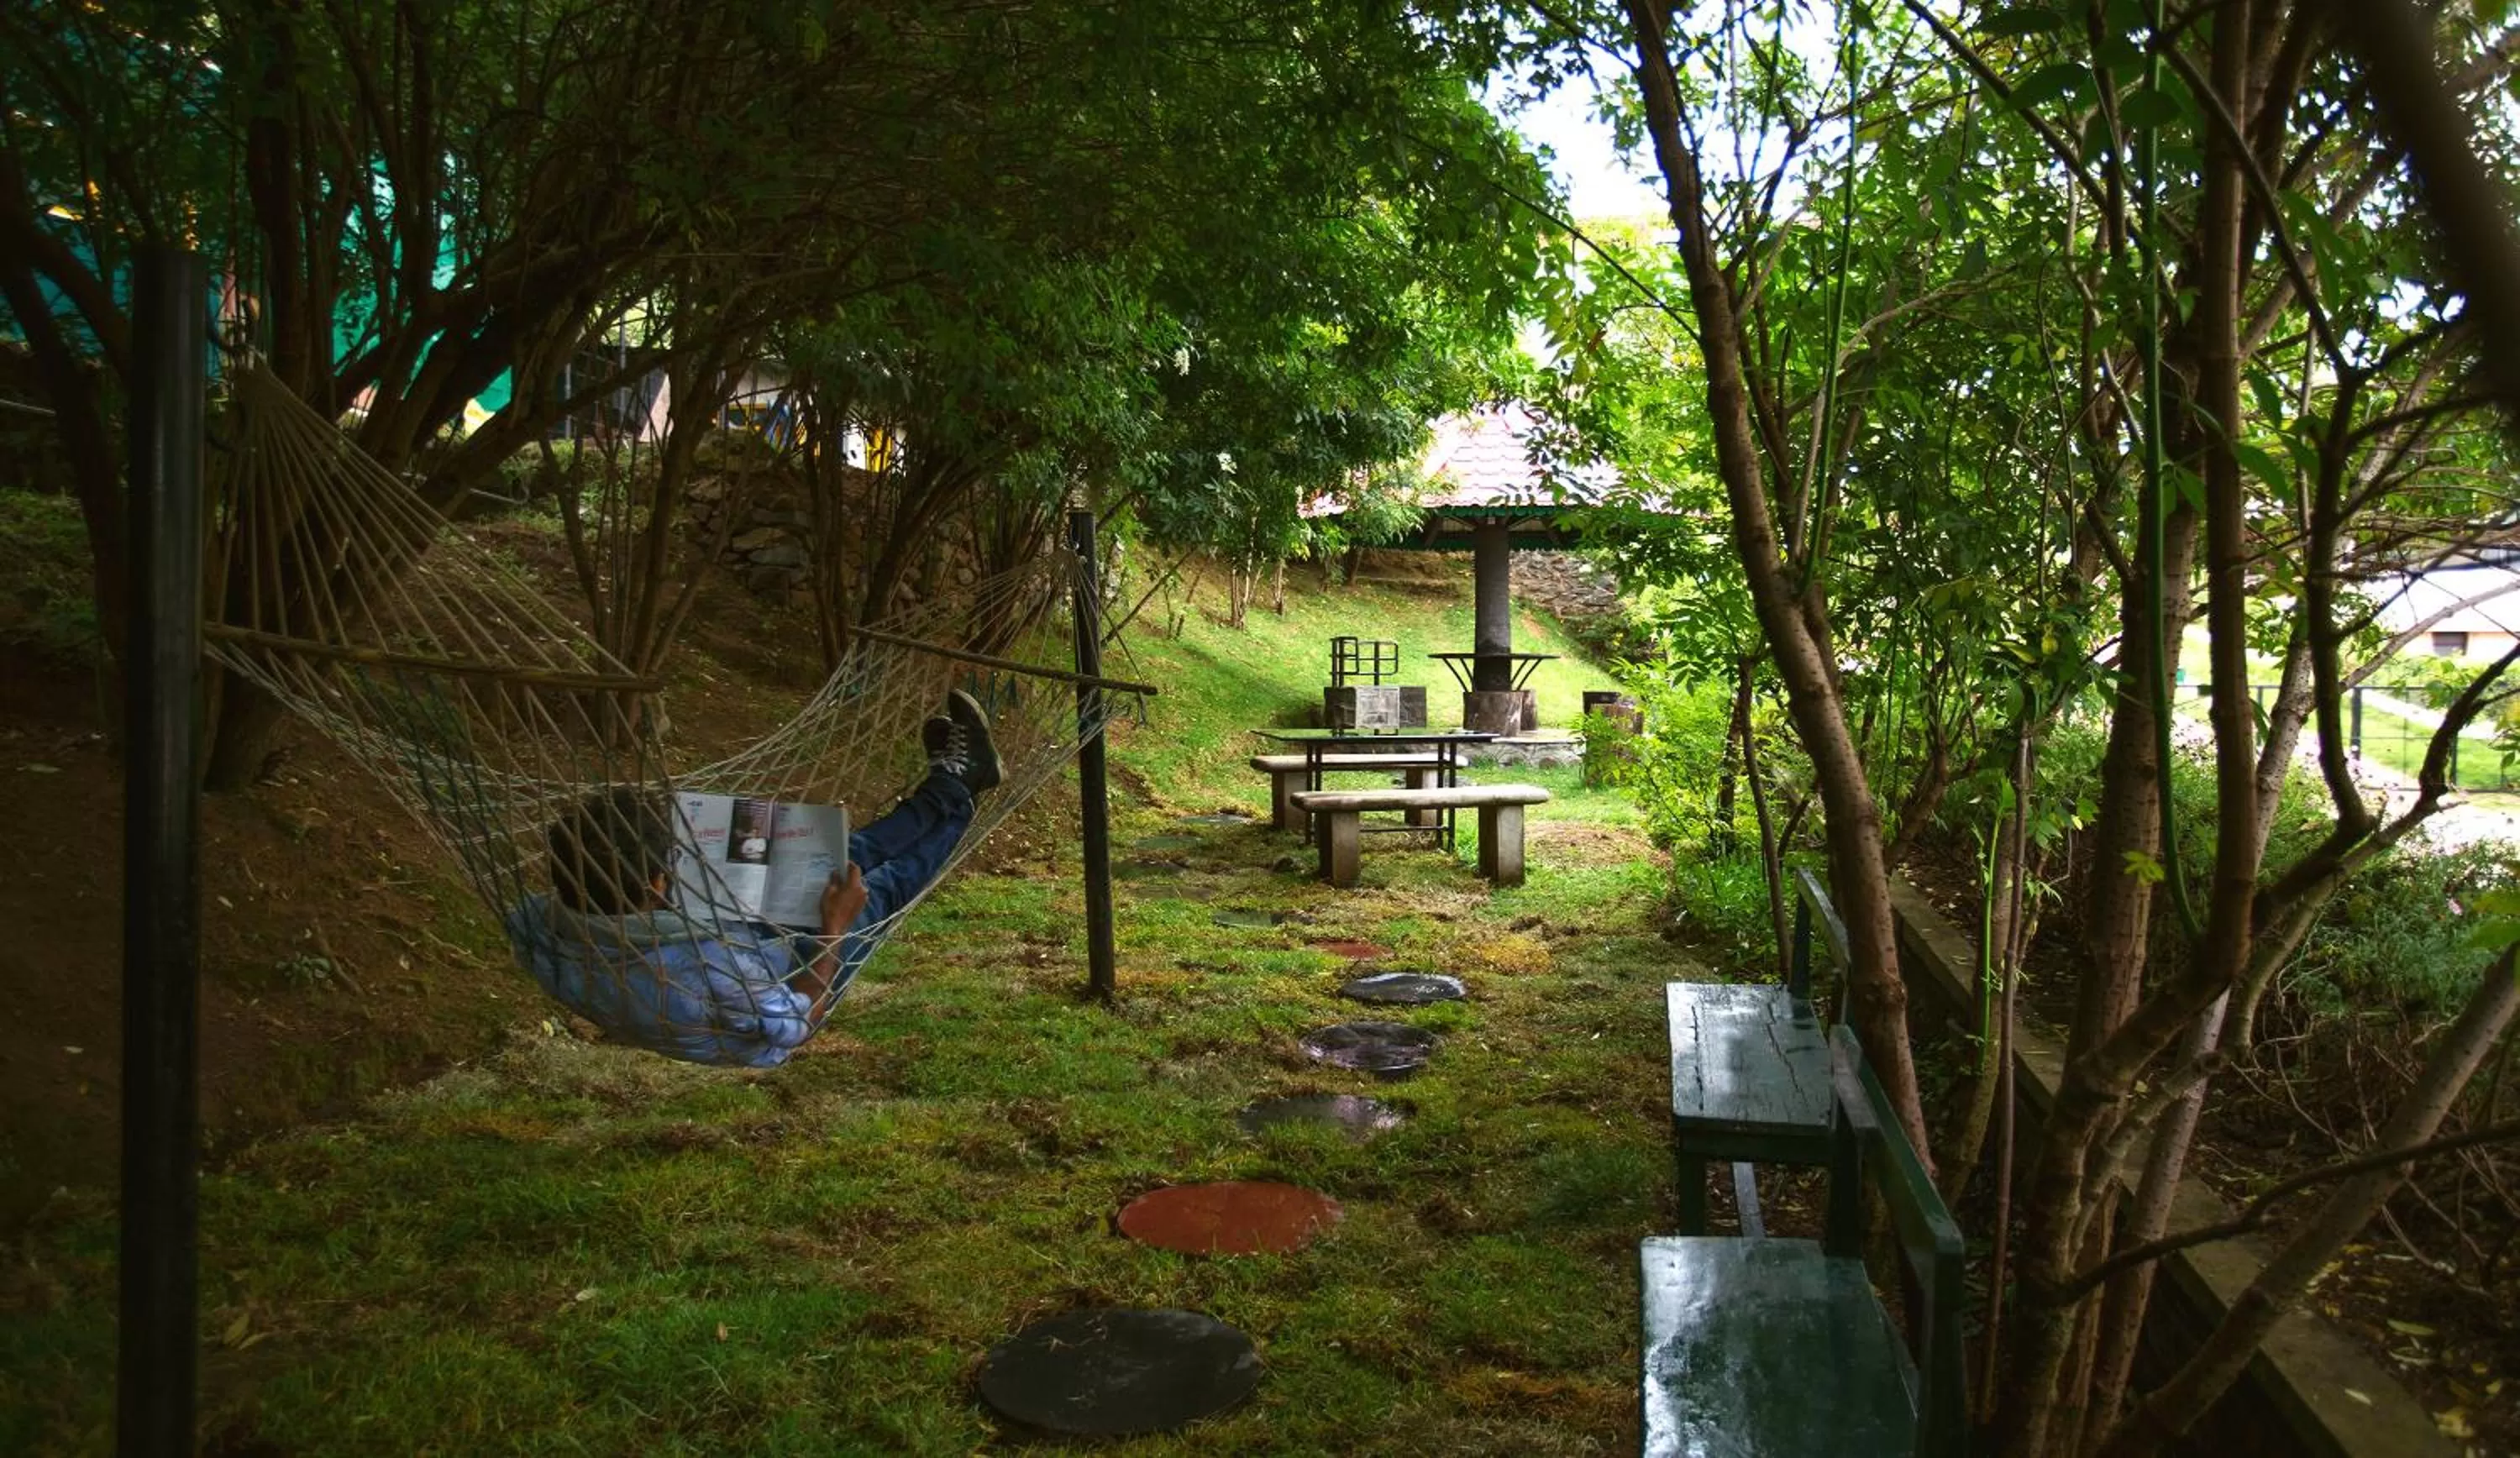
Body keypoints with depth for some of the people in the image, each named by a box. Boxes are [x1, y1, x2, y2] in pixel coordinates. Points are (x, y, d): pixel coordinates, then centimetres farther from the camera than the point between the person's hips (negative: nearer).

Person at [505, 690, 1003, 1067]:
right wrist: (834, 928, -20)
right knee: (880, 886, 13)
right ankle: (954, 797, 42)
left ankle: (947, 784, 40)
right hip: (785, 988, -5)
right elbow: (791, 1027, -28)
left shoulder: (534, 928, -30)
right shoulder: (706, 963, -48)